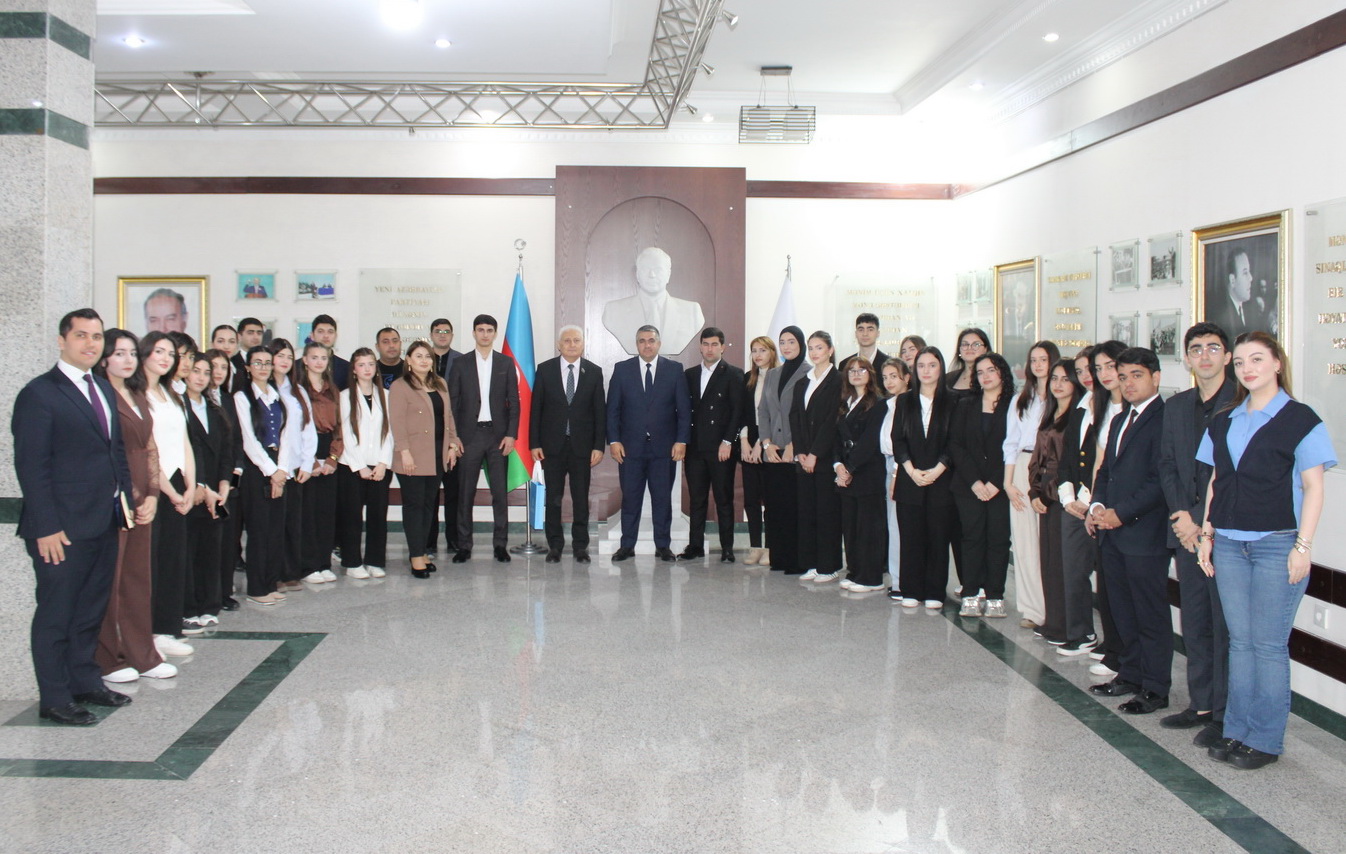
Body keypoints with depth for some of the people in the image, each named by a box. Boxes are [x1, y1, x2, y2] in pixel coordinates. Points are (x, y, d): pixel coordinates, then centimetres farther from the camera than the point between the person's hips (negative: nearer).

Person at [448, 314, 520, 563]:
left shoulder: (506, 363, 8)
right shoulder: (460, 364, 7)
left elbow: (514, 401, 6)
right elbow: (452, 402, 5)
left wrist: (511, 434, -4)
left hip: (498, 435, 0)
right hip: (469, 435, 0)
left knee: (499, 492, 2)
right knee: (466, 493, 2)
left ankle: (500, 544, 10)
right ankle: (464, 545, 9)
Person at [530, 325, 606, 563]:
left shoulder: (594, 372, 3)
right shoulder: (545, 370, 2)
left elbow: (600, 411, 2)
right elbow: (536, 409, 2)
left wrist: (599, 445, -4)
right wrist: (534, 443, -4)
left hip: (582, 445, 0)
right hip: (552, 444, 0)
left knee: (581, 498, 4)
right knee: (553, 497, 5)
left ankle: (580, 546, 14)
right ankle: (554, 546, 15)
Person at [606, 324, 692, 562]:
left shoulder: (674, 369, 4)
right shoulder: (622, 369, 5)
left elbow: (684, 409, 3)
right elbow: (613, 408, 4)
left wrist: (681, 441, -5)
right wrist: (614, 440, -4)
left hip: (664, 446, 0)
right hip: (630, 446, 0)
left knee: (663, 498, 5)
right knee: (630, 498, 4)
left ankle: (663, 546, 14)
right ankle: (627, 545, 12)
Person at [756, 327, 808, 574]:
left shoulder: (809, 375, -3)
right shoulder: (771, 374, 17)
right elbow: (762, 411, 14)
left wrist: (793, 446, -12)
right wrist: (767, 443, 2)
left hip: (795, 454, -6)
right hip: (771, 454, 6)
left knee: (795, 507, -6)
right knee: (774, 506, 6)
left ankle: (797, 561, -1)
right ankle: (778, 558, 12)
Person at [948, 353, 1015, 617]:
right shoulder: (965, 406, 12)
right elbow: (955, 445, 5)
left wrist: (996, 483, -11)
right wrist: (974, 481, -7)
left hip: (1000, 487, -2)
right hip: (968, 486, 2)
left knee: (998, 540, -1)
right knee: (972, 538, 1)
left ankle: (995, 596, 5)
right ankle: (970, 595, 5)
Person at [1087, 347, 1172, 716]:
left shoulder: (1164, 419, -12)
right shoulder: (1120, 421, 19)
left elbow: (1159, 480, -18)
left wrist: (1121, 513, -17)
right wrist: (1097, 506, 4)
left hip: (1145, 533, -9)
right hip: (1113, 532, 9)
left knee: (1151, 613, 1)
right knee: (1123, 611, 15)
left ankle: (1155, 688, 10)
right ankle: (1131, 675, 27)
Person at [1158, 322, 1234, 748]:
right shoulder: (1176, 406, 14)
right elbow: (1167, 466, 12)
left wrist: (1204, 520, -13)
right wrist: (1182, 517, -2)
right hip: (1187, 529, 6)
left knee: (1226, 625, -1)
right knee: (1195, 623, 12)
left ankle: (1225, 715, 9)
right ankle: (1201, 704, 23)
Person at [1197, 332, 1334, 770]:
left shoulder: (1299, 419, -3)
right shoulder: (1223, 423, 12)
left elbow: (1313, 488, -6)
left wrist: (1302, 546, -11)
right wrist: (1207, 533, 10)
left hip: (1276, 544, -5)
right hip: (1228, 544, 5)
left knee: (1269, 644, -1)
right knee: (1239, 640, 10)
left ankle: (1265, 740, 9)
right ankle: (1237, 730, 18)